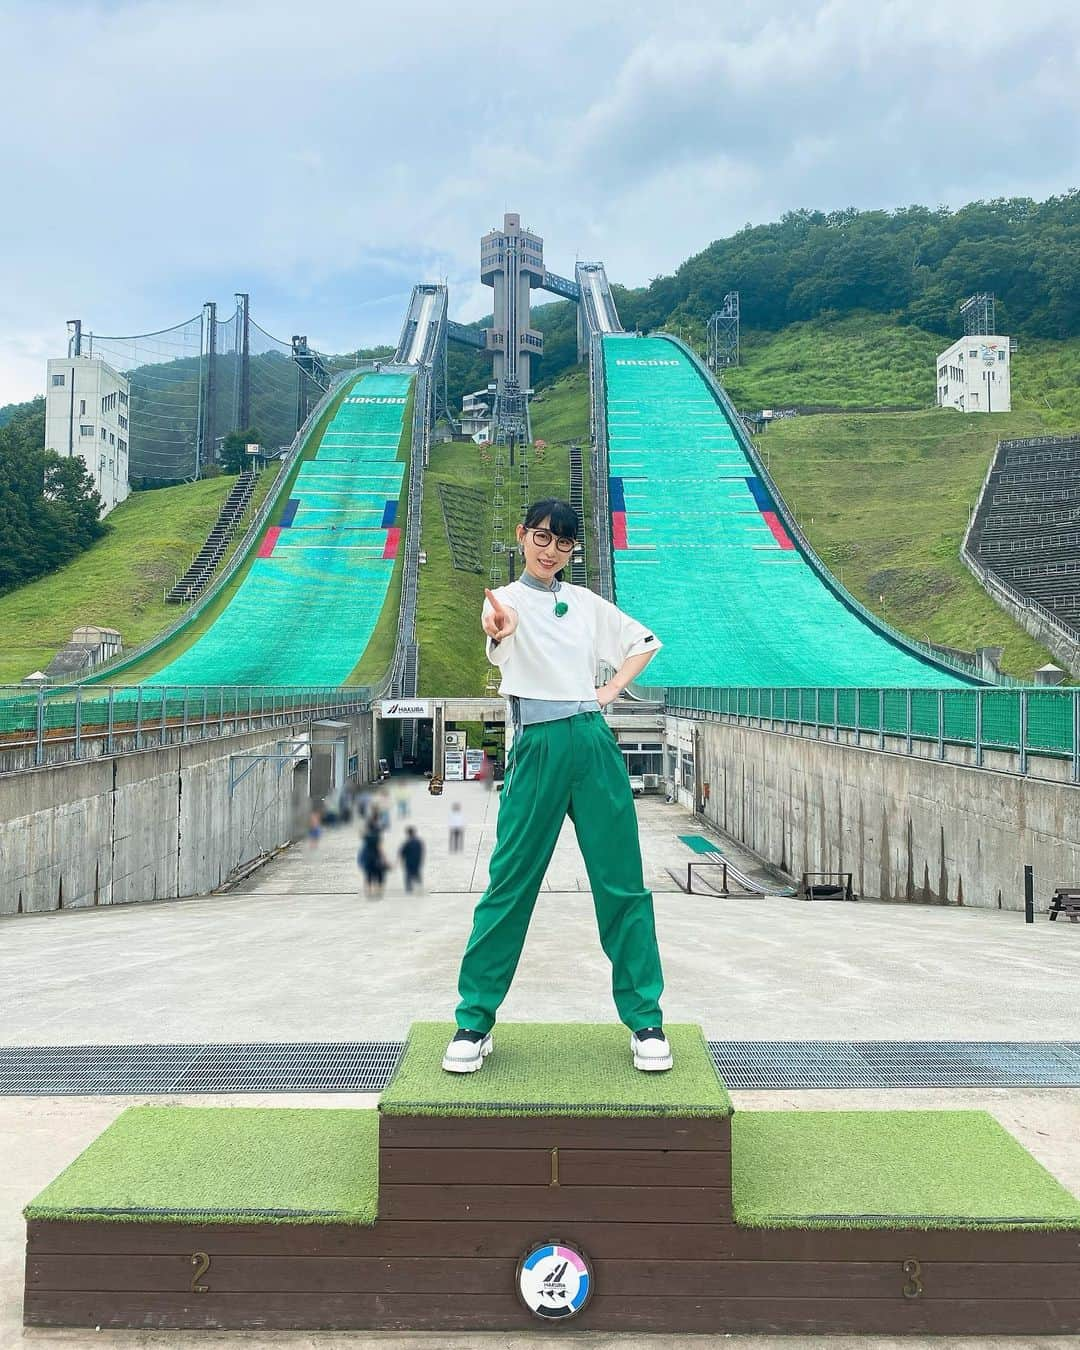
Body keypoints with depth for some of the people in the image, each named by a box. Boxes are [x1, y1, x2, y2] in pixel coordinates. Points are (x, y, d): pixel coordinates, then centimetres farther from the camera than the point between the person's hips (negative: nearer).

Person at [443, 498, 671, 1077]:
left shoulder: (585, 602, 15)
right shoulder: (505, 599, 3)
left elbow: (645, 641, 27)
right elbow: (499, 641, -23)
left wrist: (612, 689, 10)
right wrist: (499, 633, -48)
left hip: (593, 742, 3)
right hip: (537, 746, -3)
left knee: (621, 883, 5)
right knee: (510, 884, 0)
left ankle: (644, 1019, 17)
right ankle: (474, 1021, 13)